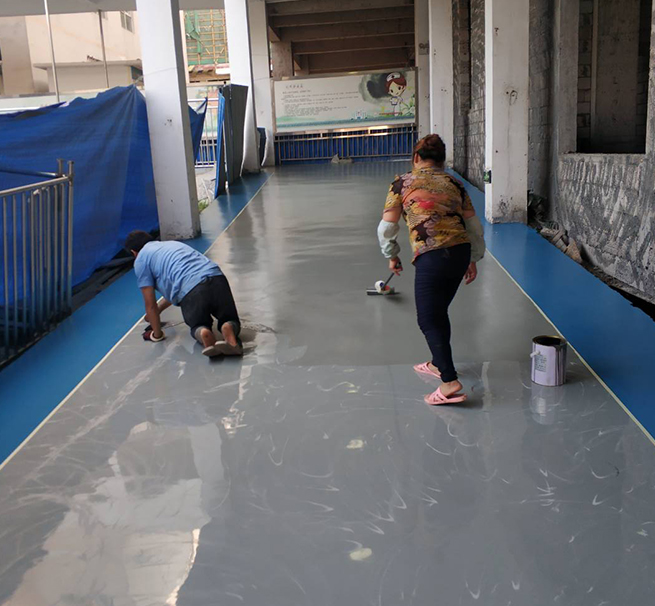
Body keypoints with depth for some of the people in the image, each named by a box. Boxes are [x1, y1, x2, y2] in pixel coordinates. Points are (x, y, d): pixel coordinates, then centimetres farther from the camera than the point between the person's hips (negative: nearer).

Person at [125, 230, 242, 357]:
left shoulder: (140, 261, 17)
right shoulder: (172, 244, 38)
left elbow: (150, 304, 15)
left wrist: (157, 334, 28)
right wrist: (158, 310, 60)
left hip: (191, 291, -4)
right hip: (217, 278, 4)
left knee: (198, 327, 25)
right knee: (230, 322, 23)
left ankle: (203, 335, -12)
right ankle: (229, 330, -14)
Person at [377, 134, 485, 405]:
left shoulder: (402, 184, 4)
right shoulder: (454, 183, 16)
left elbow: (386, 228, 4)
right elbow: (474, 225, 16)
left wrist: (391, 256, 20)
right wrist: (473, 259, 26)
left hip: (432, 258, -6)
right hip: (461, 253, 6)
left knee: (429, 319, 1)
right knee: (439, 312, 23)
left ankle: (450, 384, -6)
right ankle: (438, 364, 39)